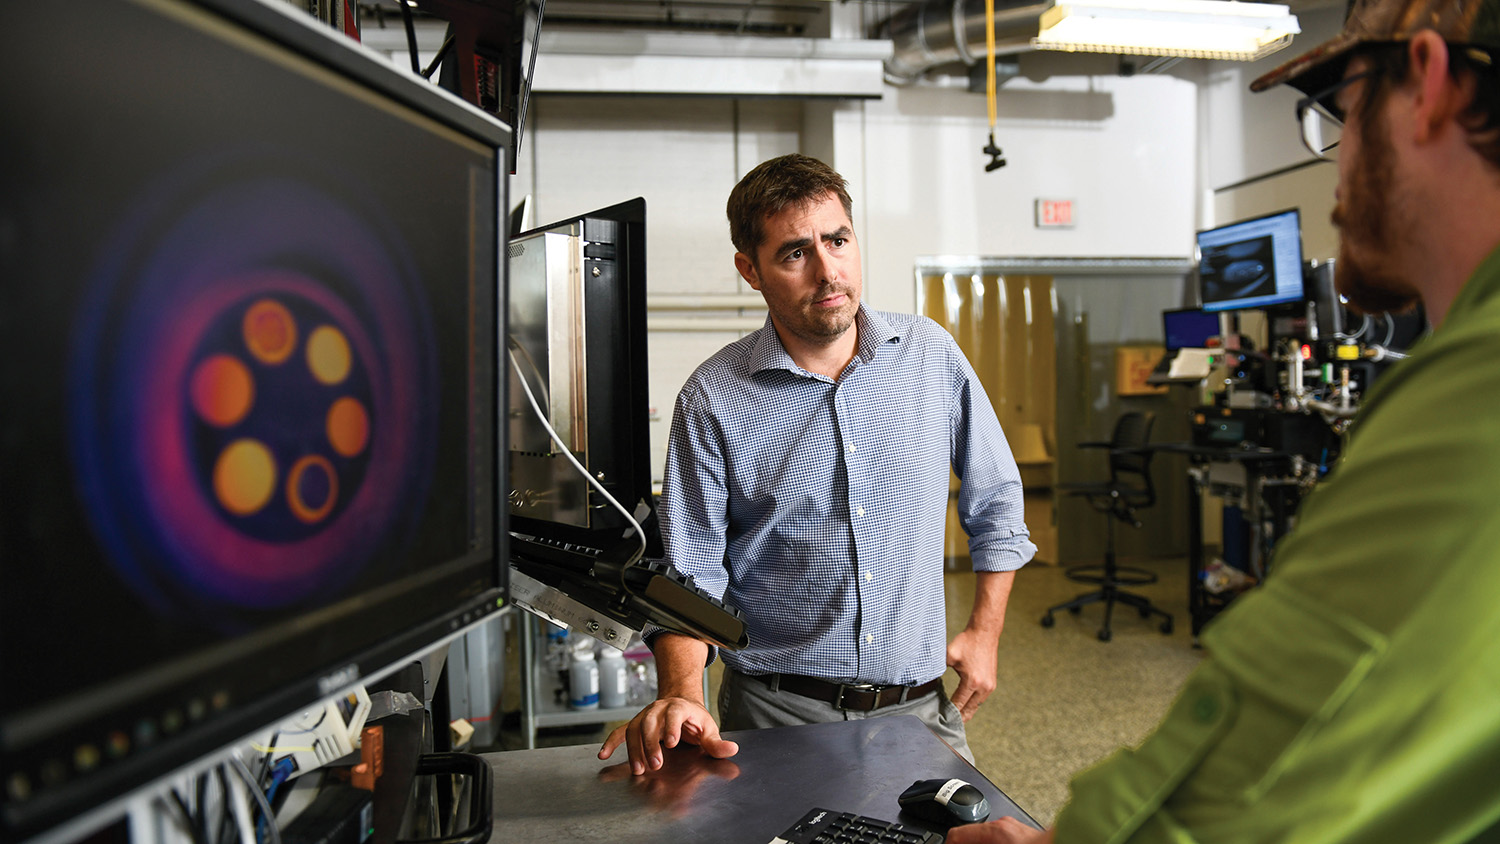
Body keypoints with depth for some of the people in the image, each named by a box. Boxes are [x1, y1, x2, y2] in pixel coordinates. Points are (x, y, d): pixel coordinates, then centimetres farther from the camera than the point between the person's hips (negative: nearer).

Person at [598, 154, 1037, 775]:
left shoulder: (931, 355, 0)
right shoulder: (713, 399, -7)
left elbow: (996, 499, 12)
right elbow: (690, 572, -7)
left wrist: (985, 631, 10)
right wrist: (680, 694, -23)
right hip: (777, 712, -2)